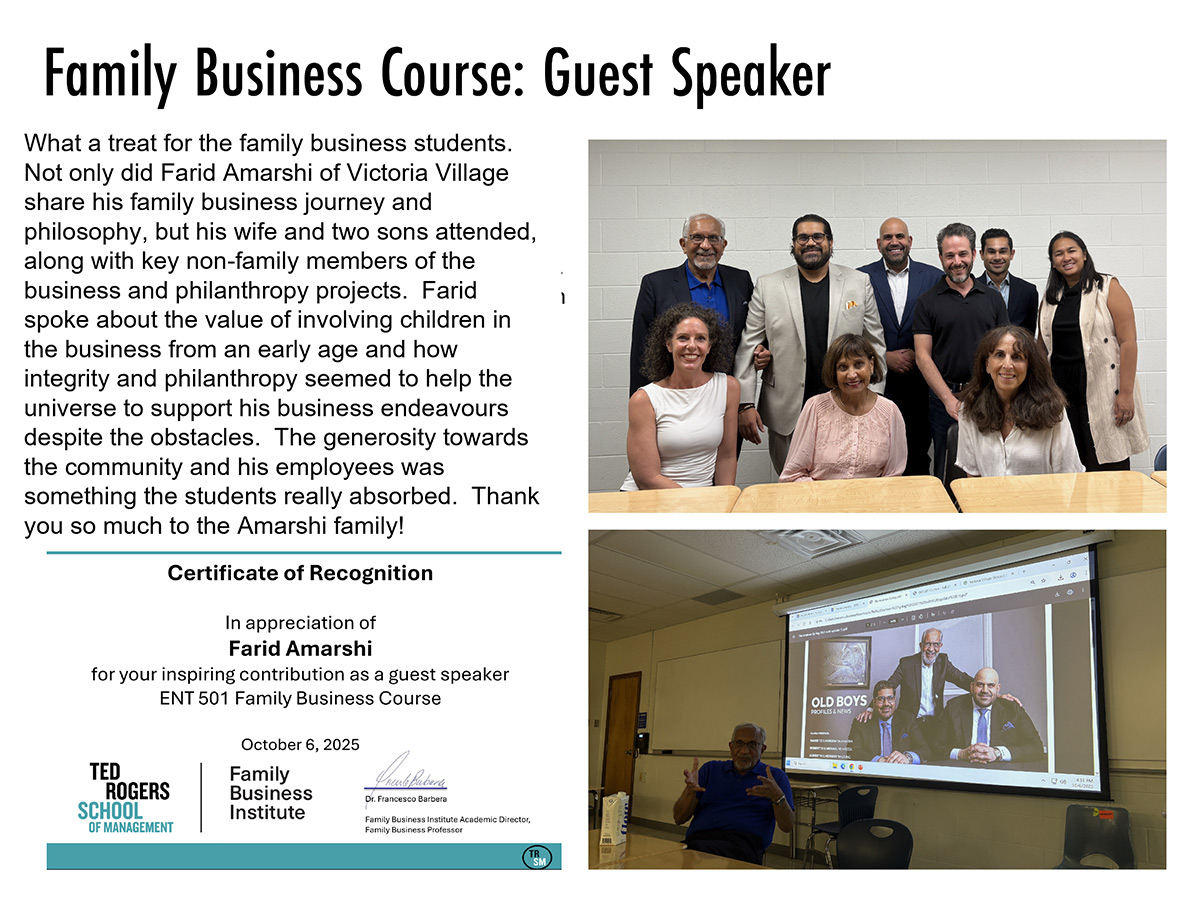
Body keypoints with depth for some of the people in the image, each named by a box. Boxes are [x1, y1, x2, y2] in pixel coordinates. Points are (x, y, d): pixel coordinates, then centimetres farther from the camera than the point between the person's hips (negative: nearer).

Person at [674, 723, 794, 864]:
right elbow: (679, 819, 16)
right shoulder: (710, 769, 24)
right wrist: (690, 791, -6)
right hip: (699, 838, 3)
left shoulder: (776, 777, 19)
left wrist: (778, 797, -14)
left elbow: (786, 827, 6)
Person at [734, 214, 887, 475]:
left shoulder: (859, 283, 7)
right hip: (788, 414, 0)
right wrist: (745, 404, -5)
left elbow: (874, 344, 8)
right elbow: (748, 346, 2)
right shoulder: (768, 286, 4)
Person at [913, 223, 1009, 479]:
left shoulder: (993, 299, 11)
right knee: (946, 474, 2)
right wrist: (950, 399, -12)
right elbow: (923, 356, -2)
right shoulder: (927, 301, 3)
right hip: (944, 398, -2)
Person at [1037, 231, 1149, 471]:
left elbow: (1128, 341, -8)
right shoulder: (1050, 298, 13)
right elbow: (1042, 346, 19)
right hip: (1061, 390, 4)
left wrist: (1126, 393, -15)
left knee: (1108, 467, -5)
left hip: (1102, 388, -4)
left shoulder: (1108, 288, -2)